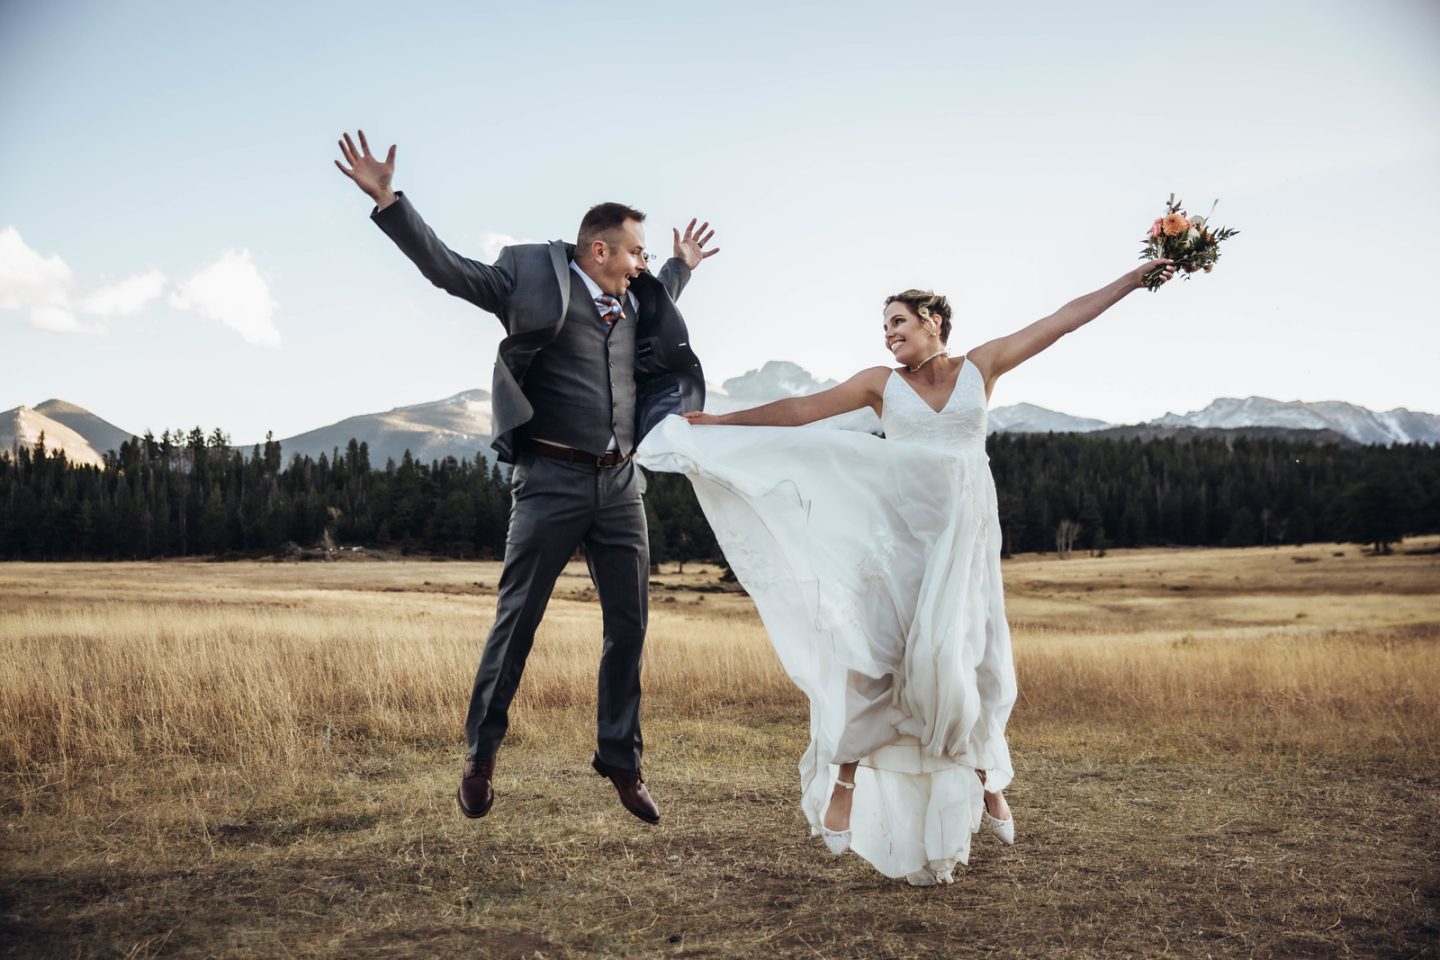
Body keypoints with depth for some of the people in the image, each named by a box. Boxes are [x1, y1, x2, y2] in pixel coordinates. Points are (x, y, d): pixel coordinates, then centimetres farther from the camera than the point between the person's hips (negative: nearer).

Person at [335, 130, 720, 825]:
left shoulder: (633, 302, 15)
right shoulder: (536, 280, -4)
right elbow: (447, 267, -10)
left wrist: (682, 266, 47)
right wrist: (387, 200, -18)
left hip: (621, 485, 6)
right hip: (552, 481, -6)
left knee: (630, 624, 8)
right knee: (516, 622, 3)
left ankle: (620, 758, 22)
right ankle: (480, 756, 19)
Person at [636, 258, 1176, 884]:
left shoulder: (980, 367, 8)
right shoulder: (882, 384, 7)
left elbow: (1064, 320, 8)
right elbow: (801, 410, 3)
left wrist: (1137, 277, 9)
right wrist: (717, 422, -2)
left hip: (967, 533, 1)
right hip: (900, 532, -1)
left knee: (970, 658, 2)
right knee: (874, 651, -8)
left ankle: (984, 780, 21)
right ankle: (844, 782, 1)